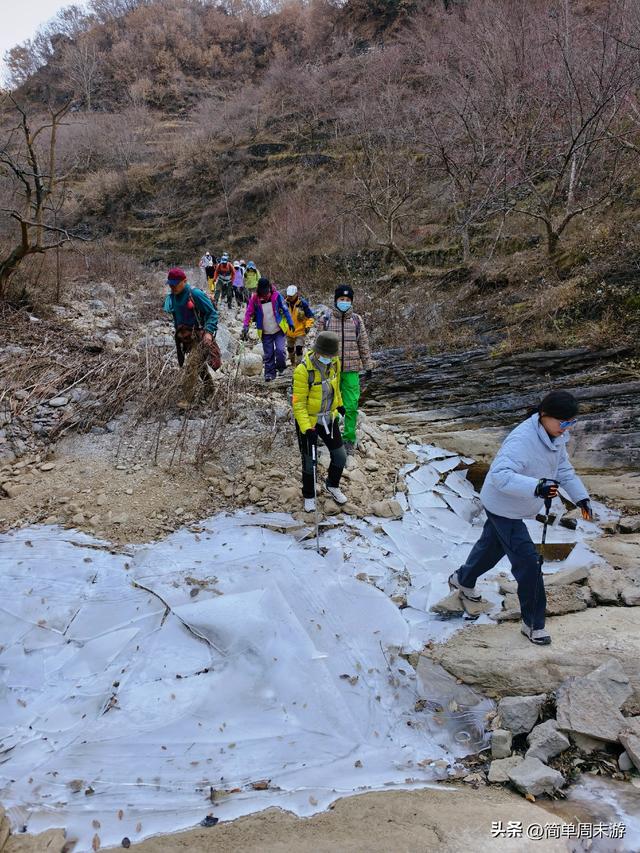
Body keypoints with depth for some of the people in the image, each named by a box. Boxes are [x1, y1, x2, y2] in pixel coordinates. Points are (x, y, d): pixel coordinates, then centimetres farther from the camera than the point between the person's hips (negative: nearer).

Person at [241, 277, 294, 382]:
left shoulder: (276, 295, -10)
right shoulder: (254, 299, -9)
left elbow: (285, 310, -1)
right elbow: (249, 313, -3)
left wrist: (290, 323, 0)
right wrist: (245, 327, -14)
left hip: (279, 330, -1)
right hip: (265, 333, 1)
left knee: (280, 350, -12)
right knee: (268, 355, 4)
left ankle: (280, 367, 14)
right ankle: (269, 374, 14)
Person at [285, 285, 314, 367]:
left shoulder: (303, 303, -13)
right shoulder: (285, 303, -5)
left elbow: (310, 316, -6)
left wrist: (308, 326, -15)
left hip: (300, 331, -4)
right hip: (289, 331, 4)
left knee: (299, 349, -16)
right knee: (290, 349, 18)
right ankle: (292, 362, 41)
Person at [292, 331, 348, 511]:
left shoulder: (335, 363, -7)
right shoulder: (303, 370, -26)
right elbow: (298, 403, -23)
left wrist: (339, 404, 27)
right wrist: (306, 428, -30)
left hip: (329, 418, 5)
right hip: (307, 421, -5)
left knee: (340, 456, 10)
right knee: (309, 461, 5)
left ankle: (332, 485, 38)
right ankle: (309, 496, 28)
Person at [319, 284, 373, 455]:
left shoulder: (357, 320, 2)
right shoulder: (326, 320, -1)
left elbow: (364, 345, 7)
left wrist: (368, 366, 8)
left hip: (351, 370, 0)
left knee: (351, 406, -1)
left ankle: (349, 438, 11)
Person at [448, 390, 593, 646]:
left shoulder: (557, 436, -3)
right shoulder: (522, 440, -34)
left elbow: (563, 468, 11)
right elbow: (500, 475, -43)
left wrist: (580, 496, 2)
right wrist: (536, 487, -54)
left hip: (516, 508, 10)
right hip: (503, 508, -10)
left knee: (491, 545, 28)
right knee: (528, 562, -7)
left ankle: (462, 580, 54)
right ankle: (533, 624, 9)